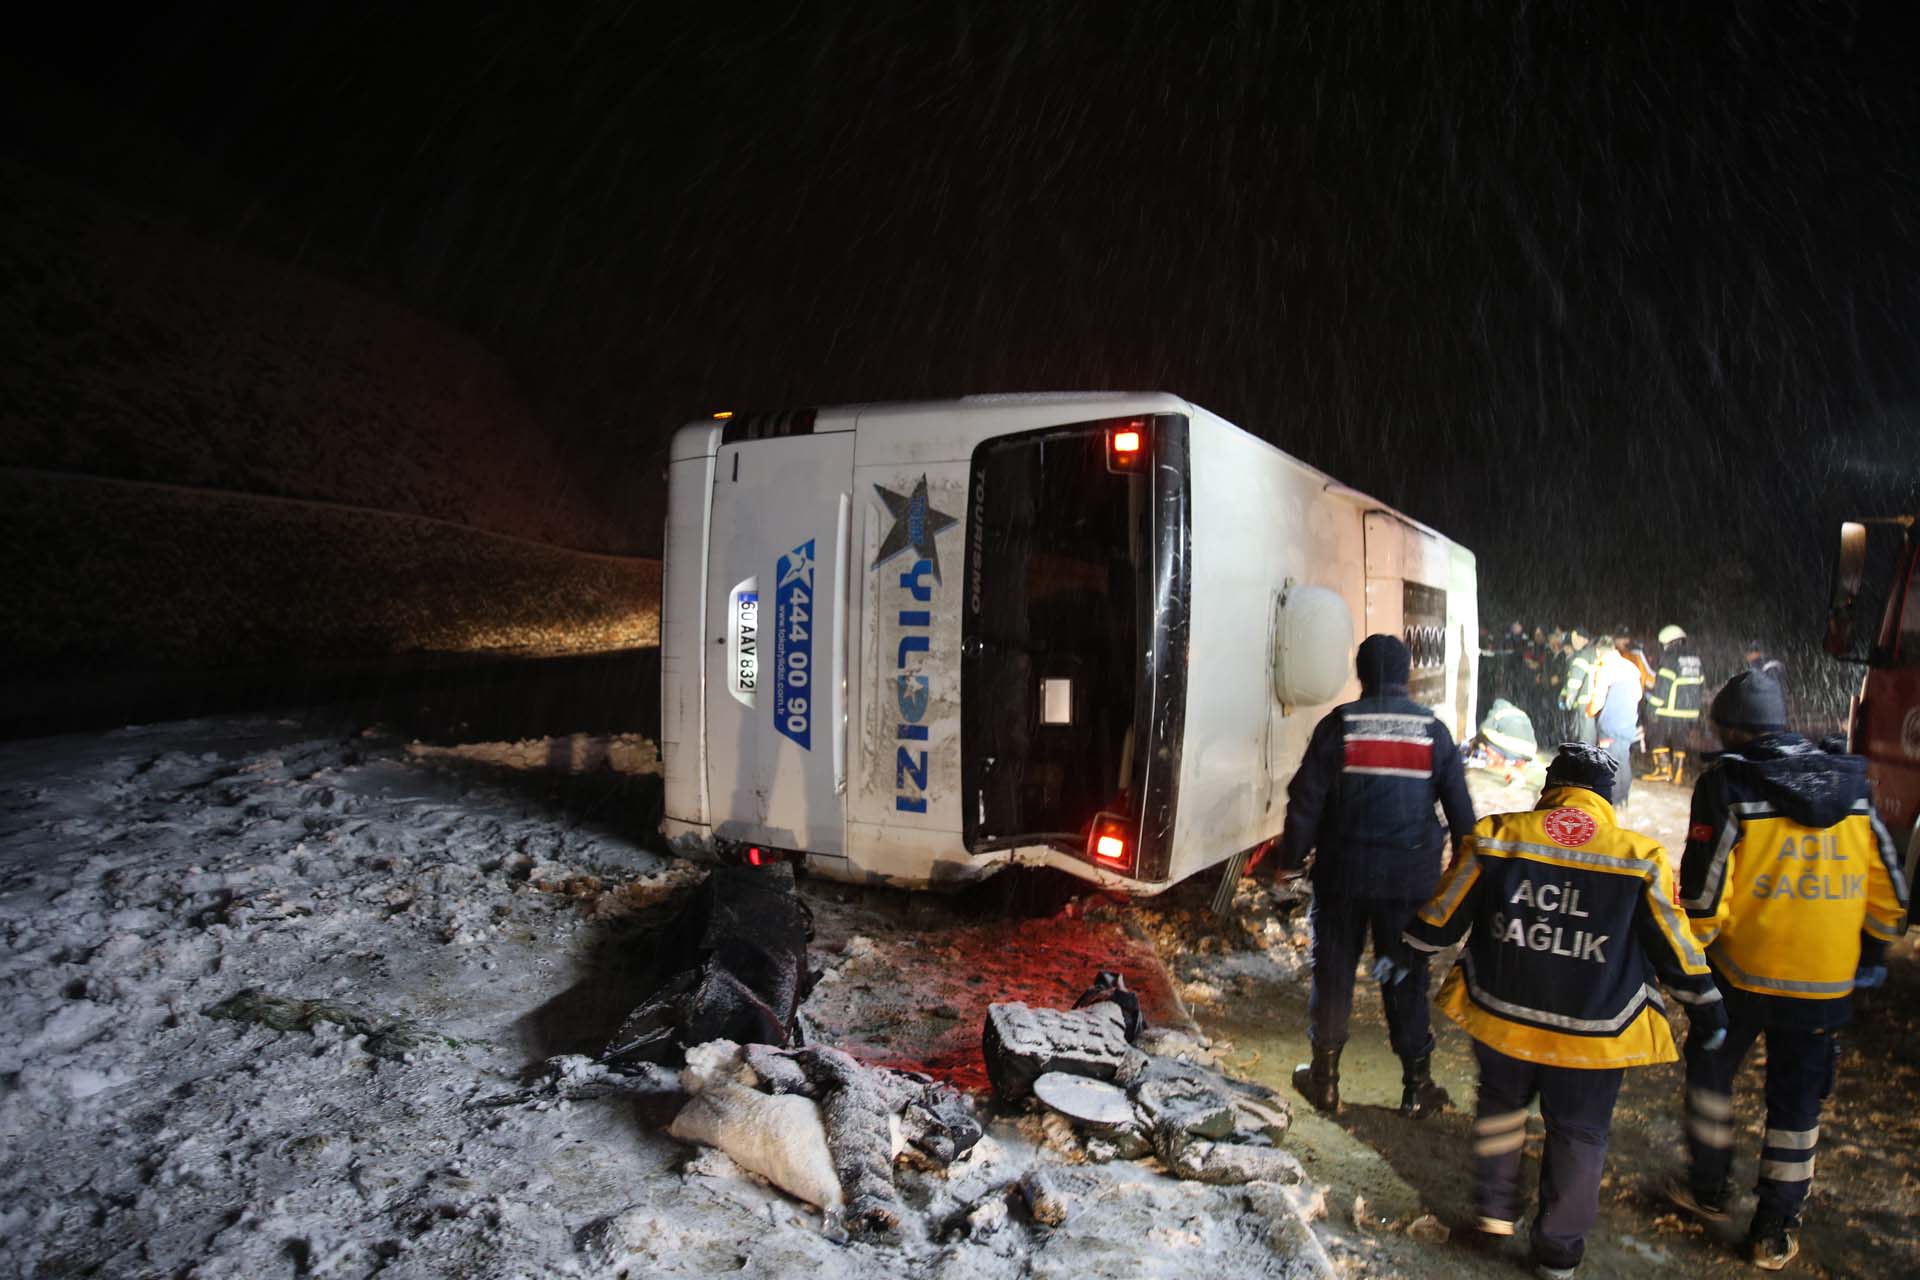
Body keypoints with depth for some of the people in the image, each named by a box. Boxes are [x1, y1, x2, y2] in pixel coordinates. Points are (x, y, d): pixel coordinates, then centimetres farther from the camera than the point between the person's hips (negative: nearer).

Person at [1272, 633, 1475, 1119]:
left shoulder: (1338, 724, -7)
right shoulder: (1433, 730, -1)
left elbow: (1305, 799, -7)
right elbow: (1459, 807, 3)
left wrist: (1291, 859, 3)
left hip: (1343, 874, -1)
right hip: (1410, 878, 2)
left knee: (1333, 974, 11)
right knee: (1406, 979, 12)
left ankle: (1324, 1079, 22)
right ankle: (1417, 1088, 20)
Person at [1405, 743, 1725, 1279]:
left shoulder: (1495, 838, -10)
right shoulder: (1641, 858, -11)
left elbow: (1440, 920, -2)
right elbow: (1675, 949, -1)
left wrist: (1406, 953, 17)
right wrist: (1706, 1009, 15)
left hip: (1501, 1016, 1)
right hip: (1593, 1035, -1)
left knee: (1501, 1099, 28)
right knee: (1578, 1134, 18)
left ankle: (1494, 1205, 33)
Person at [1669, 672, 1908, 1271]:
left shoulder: (1726, 784, -14)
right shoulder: (1850, 783, 1)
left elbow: (1703, 895, -16)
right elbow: (1887, 890, 6)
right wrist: (1870, 951, 20)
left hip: (1742, 974, -4)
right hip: (1826, 984, 4)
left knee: (1711, 1070, 19)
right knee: (1797, 1102, 15)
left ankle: (1707, 1189, 31)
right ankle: (1776, 1233, 23)